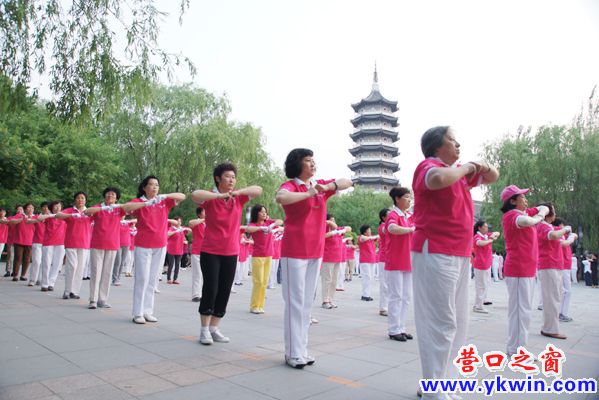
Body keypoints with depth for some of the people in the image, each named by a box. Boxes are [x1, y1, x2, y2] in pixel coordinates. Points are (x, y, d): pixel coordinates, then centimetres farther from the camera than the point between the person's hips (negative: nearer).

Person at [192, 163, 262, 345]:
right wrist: (220, 195, -33)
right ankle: (204, 329, 13)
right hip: (210, 251, -4)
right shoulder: (211, 198, -8)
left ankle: (214, 328, 21)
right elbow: (195, 195, -28)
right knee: (210, 289, -4)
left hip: (231, 252, 4)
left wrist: (237, 192, -22)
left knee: (225, 291, 7)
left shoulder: (239, 198, 2)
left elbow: (258, 190, -9)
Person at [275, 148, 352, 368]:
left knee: (307, 302, 11)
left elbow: (347, 182, 5)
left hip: (316, 252, 7)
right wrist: (308, 193, -22)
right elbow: (280, 198, -30)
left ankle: (302, 349, 21)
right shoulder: (290, 185, -8)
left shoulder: (320, 185, 11)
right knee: (295, 302, -2)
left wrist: (327, 187, -12)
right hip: (294, 251, -6)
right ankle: (293, 353, 8)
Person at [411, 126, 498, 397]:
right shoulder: (429, 166, -9)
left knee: (456, 322, 13)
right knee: (441, 322, -7)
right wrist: (464, 169, -15)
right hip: (435, 254, -9)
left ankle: (443, 382, 25)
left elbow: (493, 178, 29)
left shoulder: (458, 172, 16)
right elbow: (438, 179, -34)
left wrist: (484, 167, 6)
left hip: (459, 255, 9)